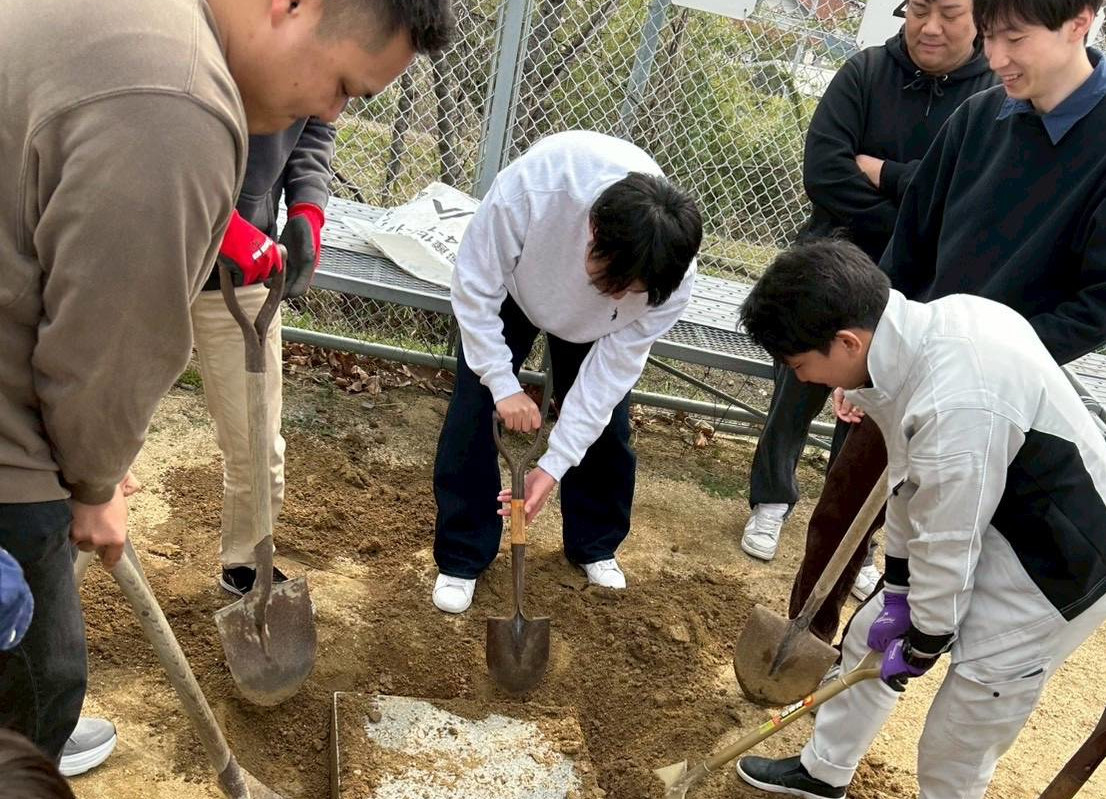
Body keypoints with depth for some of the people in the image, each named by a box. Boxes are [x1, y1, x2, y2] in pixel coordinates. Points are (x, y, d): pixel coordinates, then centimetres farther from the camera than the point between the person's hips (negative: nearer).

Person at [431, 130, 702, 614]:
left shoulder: (672, 279, -37)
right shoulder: (529, 187, -45)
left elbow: (613, 368, -27)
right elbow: (476, 287, -28)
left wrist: (555, 465, -29)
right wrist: (503, 384, -29)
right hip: (510, 292, -1)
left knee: (606, 424, 1)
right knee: (471, 414, -8)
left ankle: (595, 546, 27)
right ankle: (461, 559, 8)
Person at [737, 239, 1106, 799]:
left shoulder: (958, 406, -38)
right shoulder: (920, 329, -10)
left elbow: (948, 548, -26)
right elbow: (910, 478, 0)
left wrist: (923, 643, -9)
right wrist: (897, 591, 7)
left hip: (1059, 565, -9)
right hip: (991, 519, 9)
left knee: (957, 740, 1)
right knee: (871, 634, 19)